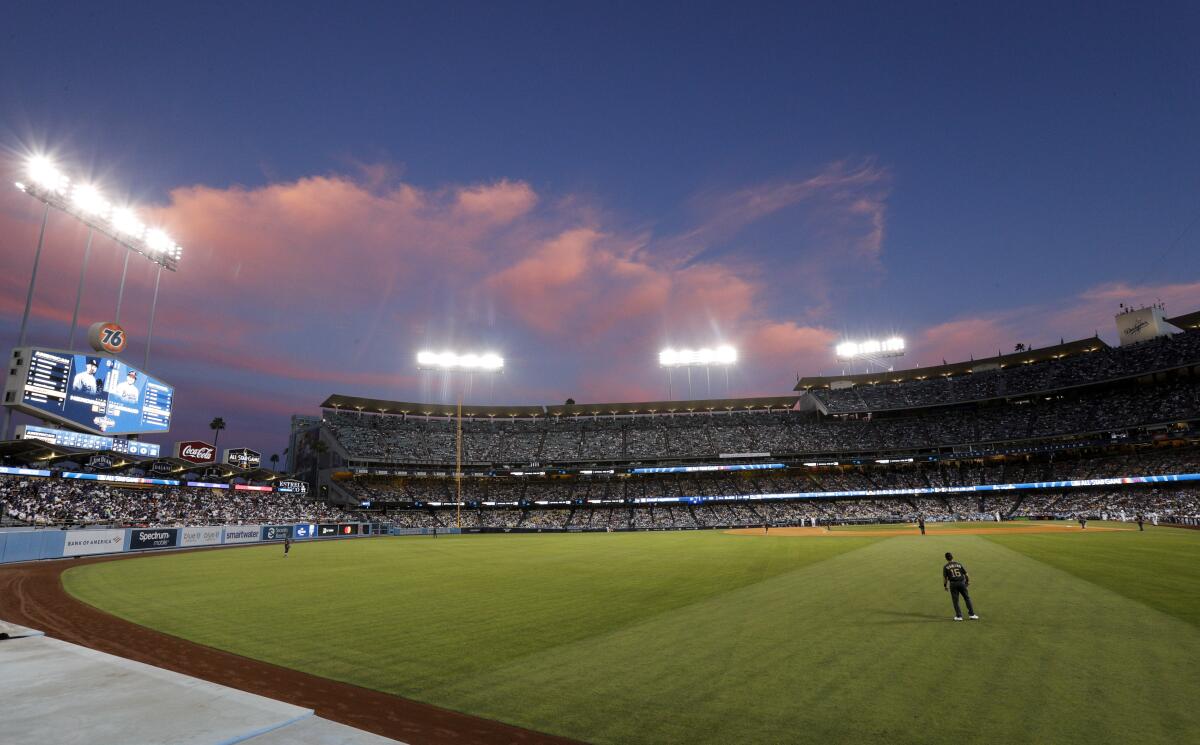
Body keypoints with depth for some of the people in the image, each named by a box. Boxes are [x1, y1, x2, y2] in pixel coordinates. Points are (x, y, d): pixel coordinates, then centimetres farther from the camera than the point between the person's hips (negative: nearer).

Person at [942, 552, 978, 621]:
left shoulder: (946, 567, 0)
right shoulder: (959, 564, 6)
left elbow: (944, 577, -2)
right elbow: (966, 574, 8)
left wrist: (945, 586, 9)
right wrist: (968, 581, 24)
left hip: (953, 584, -2)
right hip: (962, 583, 2)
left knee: (955, 600, 6)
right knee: (967, 598, 14)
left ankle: (959, 616, 9)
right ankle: (971, 614, 16)